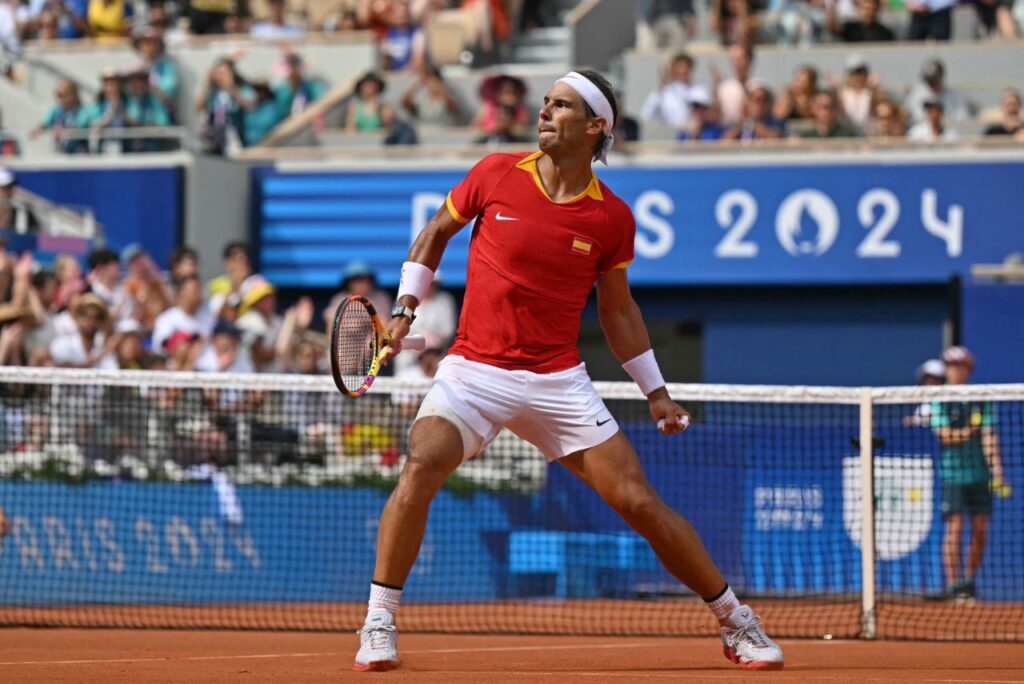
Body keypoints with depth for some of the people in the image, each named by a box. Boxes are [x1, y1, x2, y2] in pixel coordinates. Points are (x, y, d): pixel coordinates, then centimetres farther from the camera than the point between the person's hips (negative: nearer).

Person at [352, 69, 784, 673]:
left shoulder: (612, 219, -1)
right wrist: (406, 307, 3)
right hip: (474, 369, -1)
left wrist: (656, 391, 11)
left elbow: (618, 308, 13)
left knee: (641, 504, -4)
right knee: (422, 468, -28)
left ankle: (738, 625, 13)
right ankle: (379, 625, -17)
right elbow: (435, 235, 13)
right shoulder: (496, 176, -3)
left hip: (559, 383, 1)